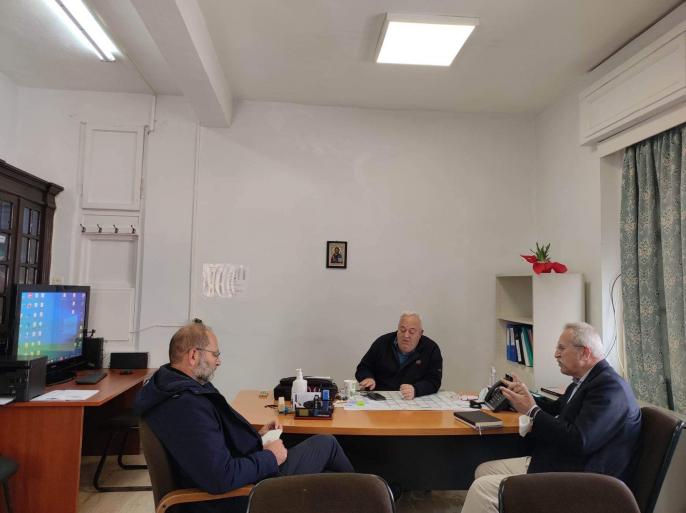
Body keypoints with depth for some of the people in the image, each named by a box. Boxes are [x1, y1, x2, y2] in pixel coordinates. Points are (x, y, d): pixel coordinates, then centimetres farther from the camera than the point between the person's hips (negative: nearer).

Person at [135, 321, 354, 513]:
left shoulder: (171, 385, 3)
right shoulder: (187, 407, -32)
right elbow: (222, 478, -36)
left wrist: (256, 436, 6)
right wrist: (270, 457, -20)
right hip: (242, 494, -10)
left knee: (332, 477, 15)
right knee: (326, 444, 7)